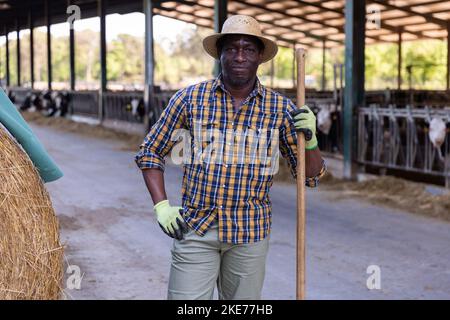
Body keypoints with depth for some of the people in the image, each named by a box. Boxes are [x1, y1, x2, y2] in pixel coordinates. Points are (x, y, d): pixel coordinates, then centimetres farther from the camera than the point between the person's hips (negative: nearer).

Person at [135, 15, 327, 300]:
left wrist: (310, 139, -15)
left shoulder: (280, 109, 0)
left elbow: (311, 176, 4)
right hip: (195, 229, -1)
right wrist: (162, 206, -2)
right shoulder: (189, 99, -1)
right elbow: (150, 152, 9)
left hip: (250, 232, 1)